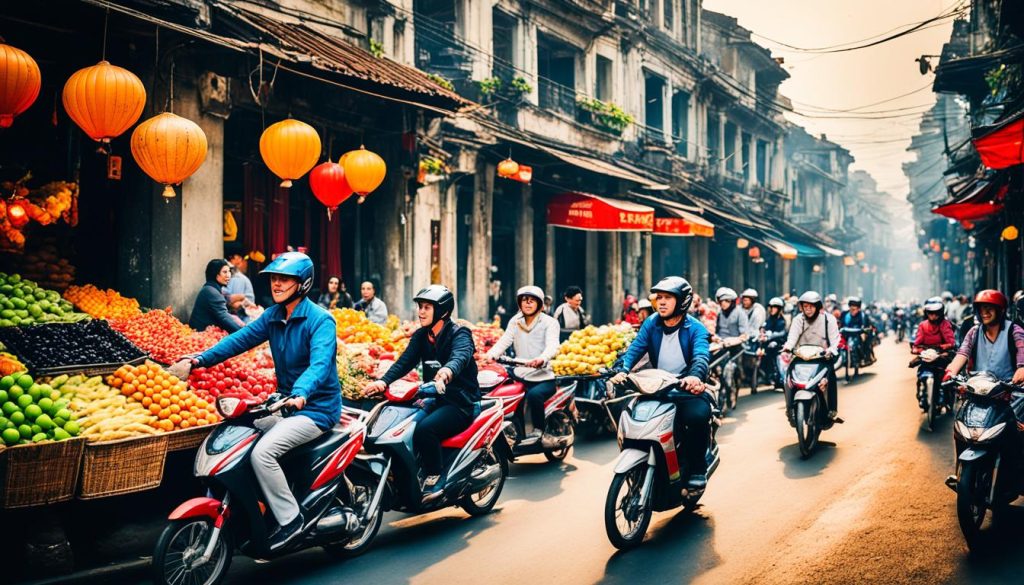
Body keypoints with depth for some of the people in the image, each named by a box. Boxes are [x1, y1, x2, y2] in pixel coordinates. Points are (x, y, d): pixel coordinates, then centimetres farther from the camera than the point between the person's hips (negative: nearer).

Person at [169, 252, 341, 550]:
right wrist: (201, 359, -10)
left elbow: (320, 363, -30)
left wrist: (301, 394, -49)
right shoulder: (273, 316, 9)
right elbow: (240, 339, 4)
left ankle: (290, 520, -13)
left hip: (316, 408, -9)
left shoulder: (320, 320, -16)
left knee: (262, 452, -26)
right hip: (285, 403, 9)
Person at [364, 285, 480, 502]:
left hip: (461, 402, -7)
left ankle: (435, 478, -12)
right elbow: (405, 361, -3)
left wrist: (448, 370, -55)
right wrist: (384, 381, -23)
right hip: (435, 399, 7)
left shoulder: (459, 334, -9)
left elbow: (461, 355, -31)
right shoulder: (421, 335, 11)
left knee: (425, 428, -31)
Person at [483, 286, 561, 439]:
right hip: (520, 375, 5)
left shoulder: (549, 322, -1)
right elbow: (504, 341, -1)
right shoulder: (515, 321, 13)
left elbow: (553, 346, -18)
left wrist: (541, 359, -41)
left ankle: (538, 430, -15)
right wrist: (490, 355, -22)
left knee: (534, 394, -34)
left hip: (544, 377, -5)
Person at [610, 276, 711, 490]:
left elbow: (702, 356, -22)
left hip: (687, 388, -4)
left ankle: (697, 468, -11)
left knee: (698, 415, -33)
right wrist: (621, 370, -26)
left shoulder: (695, 328, -4)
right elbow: (634, 349, -5)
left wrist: (695, 376, -45)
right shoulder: (651, 323, 7)